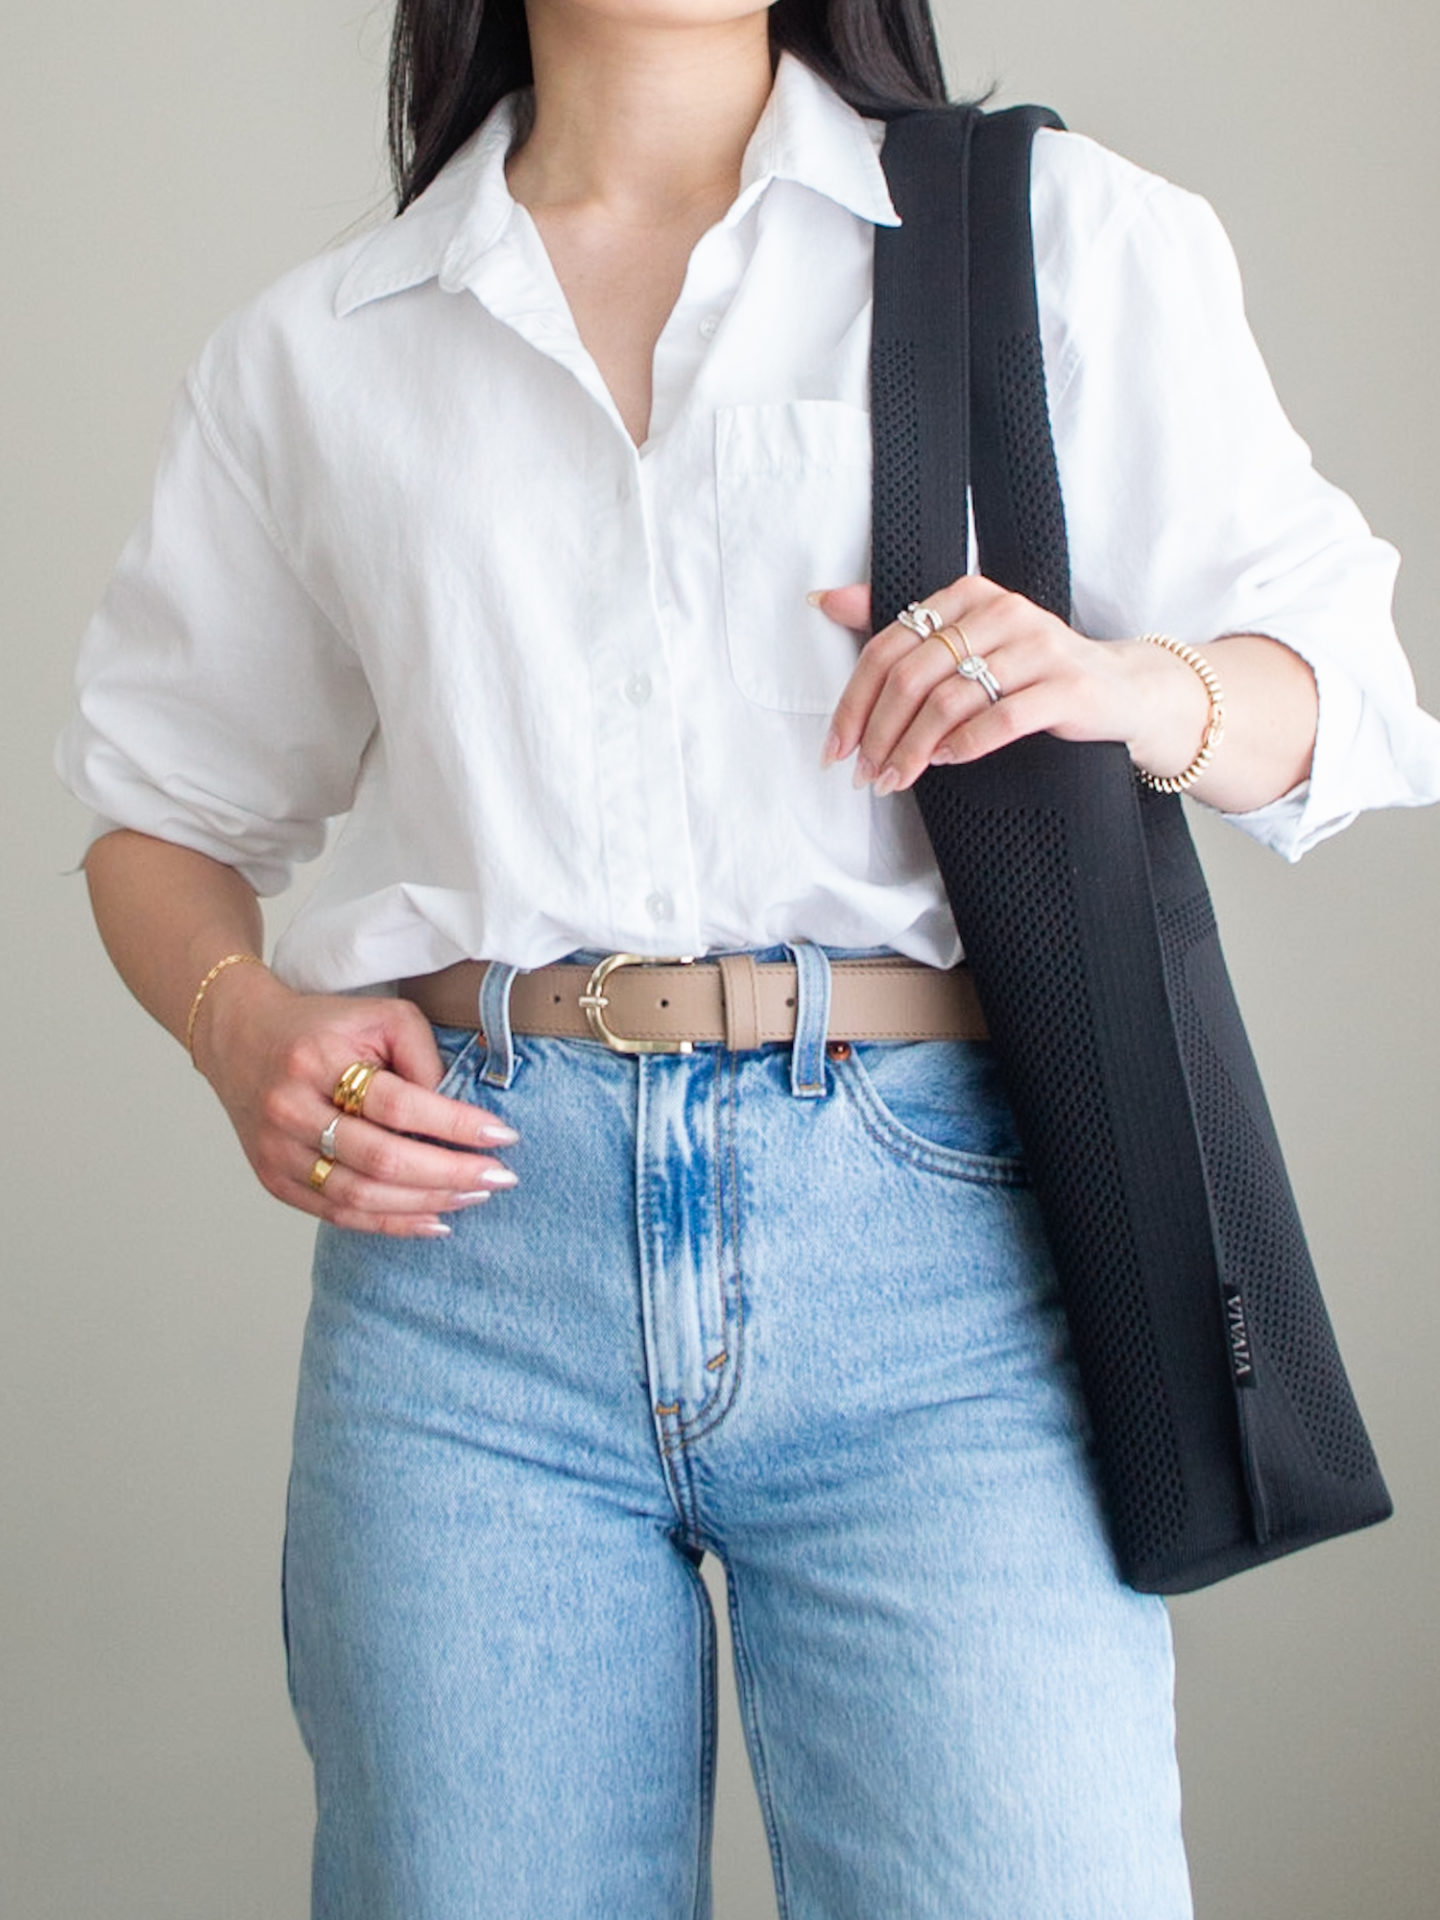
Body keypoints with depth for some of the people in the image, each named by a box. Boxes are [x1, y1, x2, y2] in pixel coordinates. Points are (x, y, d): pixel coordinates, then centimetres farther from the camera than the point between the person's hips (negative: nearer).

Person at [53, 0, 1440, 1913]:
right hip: (471, 1229, 2)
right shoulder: (316, 356, 15)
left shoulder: (1070, 238, 11)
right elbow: (162, 807, 22)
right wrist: (241, 1021, 0)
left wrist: (1138, 688, -12)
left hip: (933, 1244, -1)